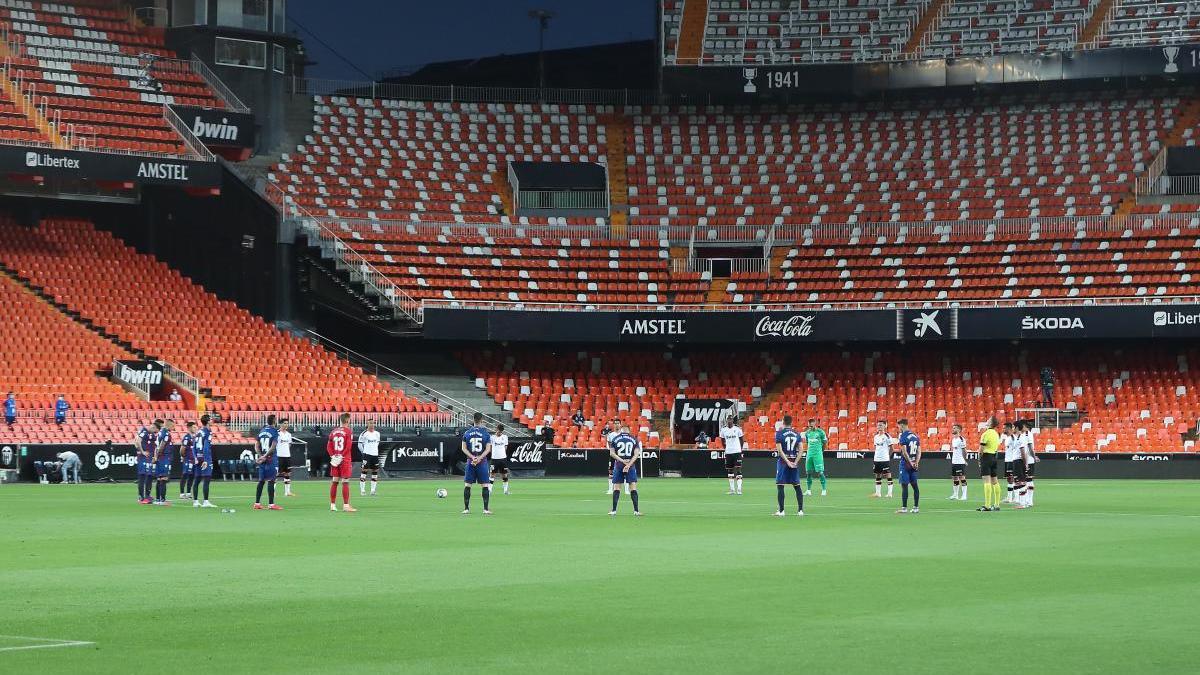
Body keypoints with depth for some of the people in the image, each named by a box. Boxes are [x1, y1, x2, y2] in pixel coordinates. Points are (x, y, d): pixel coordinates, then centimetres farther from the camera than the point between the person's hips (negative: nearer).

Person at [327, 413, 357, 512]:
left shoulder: (333, 432, 8)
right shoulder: (348, 432, -8)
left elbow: (329, 446, 5)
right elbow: (348, 447, -16)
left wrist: (332, 456, -2)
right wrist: (342, 456, -12)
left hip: (335, 460, 5)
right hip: (345, 460, -5)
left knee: (334, 482, 11)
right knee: (345, 483, -4)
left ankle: (332, 505, 14)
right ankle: (346, 505, -7)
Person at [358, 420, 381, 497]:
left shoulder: (377, 434, 9)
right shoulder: (364, 434, -7)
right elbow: (360, 444, -3)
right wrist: (363, 452, -2)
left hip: (375, 455, 6)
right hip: (367, 454, -6)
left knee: (375, 472, 7)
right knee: (364, 471, -8)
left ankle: (373, 490, 13)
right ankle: (362, 490, -6)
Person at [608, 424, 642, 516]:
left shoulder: (615, 438, 5)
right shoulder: (634, 439, 5)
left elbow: (612, 453, -2)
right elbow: (636, 454, -4)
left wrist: (622, 461, -8)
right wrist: (629, 464, -10)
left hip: (618, 465, 0)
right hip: (631, 465, 0)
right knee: (633, 487, 1)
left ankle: (614, 510, 5)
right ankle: (636, 510, -4)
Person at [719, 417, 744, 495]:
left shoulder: (737, 429, -4)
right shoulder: (723, 430, 4)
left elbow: (742, 440, 7)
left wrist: (741, 449, 7)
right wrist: (726, 448, 14)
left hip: (737, 452, -4)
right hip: (728, 453, 4)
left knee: (738, 469, -10)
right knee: (730, 471, 9)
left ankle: (739, 489, -12)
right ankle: (732, 489, 16)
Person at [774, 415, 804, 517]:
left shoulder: (779, 433, -5)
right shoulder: (796, 434, 7)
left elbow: (780, 450, -13)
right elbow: (800, 450, 0)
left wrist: (787, 462, -12)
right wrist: (795, 462, -4)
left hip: (783, 461, -4)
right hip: (794, 461, 4)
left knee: (780, 486, 1)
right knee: (797, 486, 8)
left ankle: (781, 510, -2)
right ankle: (800, 510, 6)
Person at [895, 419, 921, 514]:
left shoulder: (903, 436, -10)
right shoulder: (915, 436, 12)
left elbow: (904, 452, -17)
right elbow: (919, 452, 10)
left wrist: (910, 463, -13)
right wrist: (916, 463, 1)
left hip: (905, 463, -7)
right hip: (914, 464, 7)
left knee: (904, 485, -5)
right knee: (914, 485, 9)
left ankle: (904, 508, -6)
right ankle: (916, 507, 11)